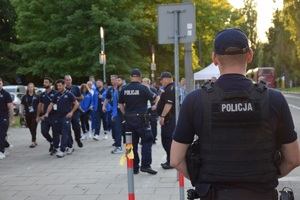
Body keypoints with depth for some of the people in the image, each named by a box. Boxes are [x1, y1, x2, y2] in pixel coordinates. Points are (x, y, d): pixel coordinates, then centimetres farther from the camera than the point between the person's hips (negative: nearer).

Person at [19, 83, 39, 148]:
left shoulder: (36, 96, 1)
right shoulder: (25, 97, 8)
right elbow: (21, 104, 4)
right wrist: (20, 111, -14)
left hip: (35, 115, -4)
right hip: (28, 115, 4)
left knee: (33, 128, -11)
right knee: (31, 129, 11)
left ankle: (33, 142, -13)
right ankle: (35, 141, 25)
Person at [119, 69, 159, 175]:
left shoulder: (124, 89, 3)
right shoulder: (143, 88, -9)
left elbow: (120, 104, 11)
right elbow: (155, 99, -2)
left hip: (129, 119, 5)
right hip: (141, 119, -5)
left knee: (132, 143, 10)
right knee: (146, 141, 3)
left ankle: (134, 167, 14)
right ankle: (145, 165, -4)